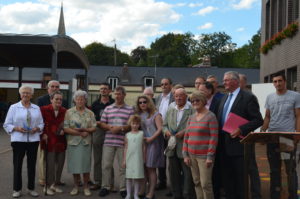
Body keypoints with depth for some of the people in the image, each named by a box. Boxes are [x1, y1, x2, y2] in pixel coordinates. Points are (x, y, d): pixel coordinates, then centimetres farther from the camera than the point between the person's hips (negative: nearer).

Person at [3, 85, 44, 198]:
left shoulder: (36, 108, 11)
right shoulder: (14, 107, 3)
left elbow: (41, 123, 13)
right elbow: (7, 124, 2)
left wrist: (37, 128, -8)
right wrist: (16, 128, -15)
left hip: (33, 140, 2)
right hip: (18, 140, -2)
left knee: (32, 164, 7)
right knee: (17, 164, 1)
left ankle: (31, 188, 19)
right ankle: (17, 189, 14)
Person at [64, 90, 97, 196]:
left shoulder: (90, 113, 7)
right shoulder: (69, 112, 1)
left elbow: (94, 128, 3)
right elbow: (65, 128, -7)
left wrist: (84, 130, -16)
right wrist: (80, 133, -12)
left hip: (86, 143, 1)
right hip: (73, 142, -1)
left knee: (86, 165, 3)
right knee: (74, 165, 4)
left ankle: (86, 187, 16)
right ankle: (76, 186, 18)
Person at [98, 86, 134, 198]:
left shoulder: (130, 110, 3)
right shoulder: (108, 109, 10)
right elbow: (102, 124, 9)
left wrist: (121, 128, -14)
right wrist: (110, 127, -9)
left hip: (123, 142, -2)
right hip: (108, 142, 2)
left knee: (123, 166, 5)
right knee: (106, 165, 5)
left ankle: (123, 188, 16)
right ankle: (105, 187, 18)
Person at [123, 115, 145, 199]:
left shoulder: (141, 134, 3)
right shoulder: (127, 135, 6)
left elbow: (143, 147, 5)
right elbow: (126, 148, 9)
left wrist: (144, 159, 3)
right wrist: (124, 160, 7)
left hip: (138, 158, -1)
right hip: (129, 158, 1)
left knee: (137, 177, 1)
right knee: (129, 177, 5)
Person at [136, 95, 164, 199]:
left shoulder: (155, 114, -1)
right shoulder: (139, 115, 14)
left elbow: (160, 129, -8)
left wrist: (151, 138, -14)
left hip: (153, 143, -4)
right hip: (142, 143, 4)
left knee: (151, 168, -4)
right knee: (144, 168, 2)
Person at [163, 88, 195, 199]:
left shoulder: (192, 110, -4)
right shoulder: (170, 110, 15)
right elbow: (164, 125, 18)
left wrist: (184, 132, -19)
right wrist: (166, 131, -2)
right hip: (172, 148, 6)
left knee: (187, 174, 0)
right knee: (174, 174, 12)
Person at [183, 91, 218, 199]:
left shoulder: (210, 116, -6)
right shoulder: (191, 117, 13)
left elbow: (214, 137, -10)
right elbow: (186, 137, 14)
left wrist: (210, 156, -15)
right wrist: (185, 155, 8)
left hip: (204, 156, -6)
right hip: (192, 156, 6)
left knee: (205, 184, -7)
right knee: (197, 183, 9)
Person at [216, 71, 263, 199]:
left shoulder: (248, 97, -8)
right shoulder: (224, 98, 15)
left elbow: (258, 120, -12)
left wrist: (241, 130, -21)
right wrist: (219, 136, 6)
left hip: (238, 144, -7)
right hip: (224, 145, 7)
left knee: (240, 179, 2)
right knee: (227, 178, 15)